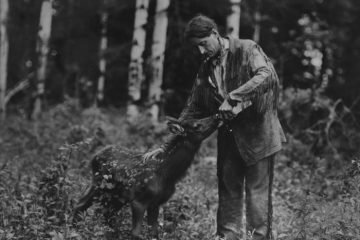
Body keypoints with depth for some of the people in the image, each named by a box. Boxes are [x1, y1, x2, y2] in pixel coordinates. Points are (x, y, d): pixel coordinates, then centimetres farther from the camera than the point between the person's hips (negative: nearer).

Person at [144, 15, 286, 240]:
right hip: (229, 135, 6)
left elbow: (266, 75, -25)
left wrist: (232, 98, -29)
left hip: (257, 131, -6)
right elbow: (195, 107, 12)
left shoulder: (246, 49, -8)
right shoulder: (206, 68, 10)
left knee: (258, 191, -3)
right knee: (228, 190, 8)